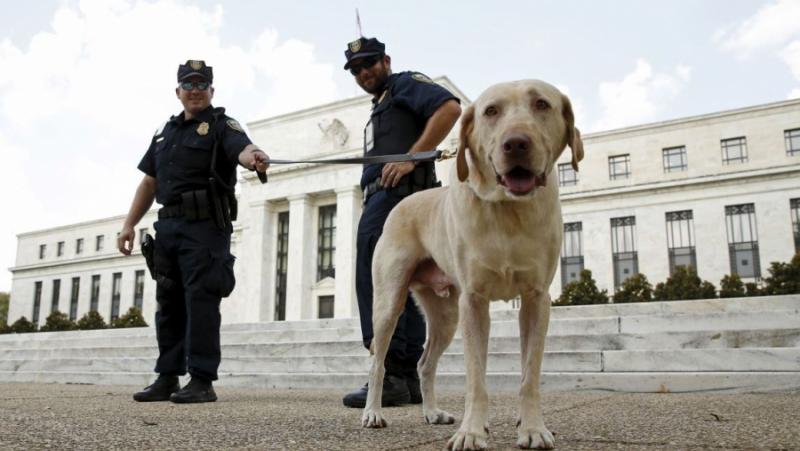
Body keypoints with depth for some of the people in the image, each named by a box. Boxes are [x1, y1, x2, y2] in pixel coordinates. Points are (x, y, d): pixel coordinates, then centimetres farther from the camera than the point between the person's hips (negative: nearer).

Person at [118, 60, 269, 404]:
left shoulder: (222, 125, 2)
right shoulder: (165, 132, 21)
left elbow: (242, 148, -21)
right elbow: (148, 183, 22)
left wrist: (253, 158, -45)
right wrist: (129, 224, 15)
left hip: (205, 225, -7)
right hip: (168, 226, 7)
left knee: (200, 301, -10)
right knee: (168, 303, 9)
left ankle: (202, 381, -6)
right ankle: (167, 378, 17)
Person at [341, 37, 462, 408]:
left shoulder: (405, 84, 6)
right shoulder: (380, 108, 33)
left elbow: (449, 108, -13)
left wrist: (411, 158, -18)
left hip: (398, 192, -10)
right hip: (382, 199, 10)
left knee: (375, 281, -19)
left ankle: (389, 376, -21)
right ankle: (408, 379, 9)